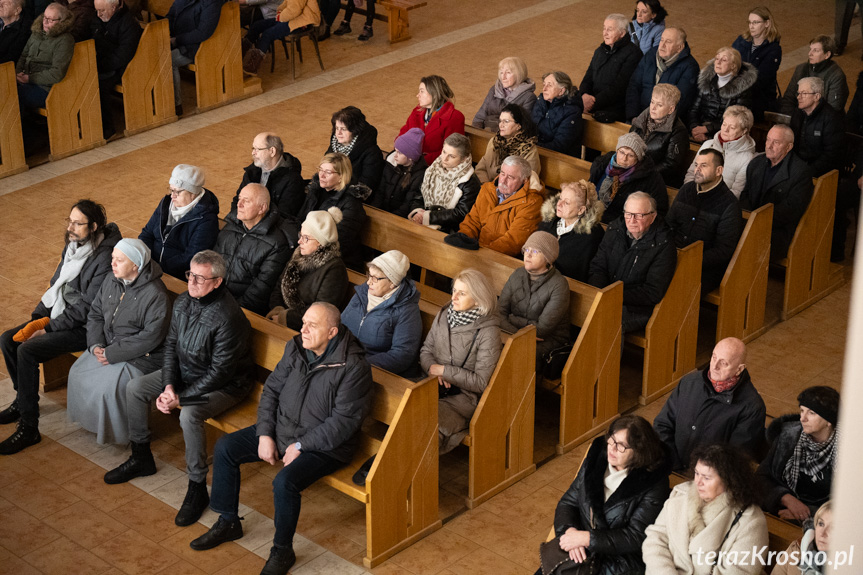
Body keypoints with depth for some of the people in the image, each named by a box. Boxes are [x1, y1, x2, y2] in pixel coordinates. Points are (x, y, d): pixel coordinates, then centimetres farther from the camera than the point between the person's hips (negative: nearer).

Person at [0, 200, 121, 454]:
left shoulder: (105, 259, -24)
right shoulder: (73, 245, 4)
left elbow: (87, 307, -23)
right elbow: (56, 284, 13)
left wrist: (49, 328, -19)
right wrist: (38, 318, 0)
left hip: (85, 328, -9)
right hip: (62, 314, 9)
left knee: (27, 350, -23)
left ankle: (29, 429, -15)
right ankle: (23, 400, 21)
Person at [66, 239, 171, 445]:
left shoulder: (155, 295, -22)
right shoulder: (111, 281, 2)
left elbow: (150, 337, -24)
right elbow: (95, 314, 11)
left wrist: (113, 353, -22)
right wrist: (95, 345, -7)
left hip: (139, 357, -8)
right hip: (108, 347, 8)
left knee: (108, 387, -24)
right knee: (78, 373, -6)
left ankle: (118, 433, 1)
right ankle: (89, 420, 17)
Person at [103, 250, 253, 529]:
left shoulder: (228, 318, -30)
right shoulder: (183, 302, -5)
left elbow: (220, 372, -27)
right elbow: (171, 344, 5)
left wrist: (180, 398, -24)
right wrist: (169, 385, -11)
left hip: (224, 385, -8)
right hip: (184, 372, 8)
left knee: (189, 414, -34)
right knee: (135, 387, 0)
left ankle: (197, 489, -18)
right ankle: (141, 458, 17)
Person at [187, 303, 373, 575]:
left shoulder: (353, 367, -23)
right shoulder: (295, 348, -2)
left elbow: (343, 420, -22)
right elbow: (271, 390, 5)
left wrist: (300, 446, -20)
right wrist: (265, 435, -6)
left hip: (324, 446, -7)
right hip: (281, 429, 8)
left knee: (285, 482, -31)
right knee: (225, 448, 1)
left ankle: (282, 550, -6)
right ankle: (228, 523, 17)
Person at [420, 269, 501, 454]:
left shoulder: (488, 332, -11)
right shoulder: (444, 315, 7)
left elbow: (481, 382, -11)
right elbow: (426, 350, 15)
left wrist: (444, 371, -12)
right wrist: (433, 370, -7)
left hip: (464, 396, -5)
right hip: (434, 388, 5)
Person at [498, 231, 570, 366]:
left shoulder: (559, 285, -13)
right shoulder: (518, 275, 6)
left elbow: (542, 328, -16)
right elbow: (499, 312, -1)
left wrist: (512, 319, -7)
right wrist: (518, 334, -19)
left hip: (550, 340, -5)